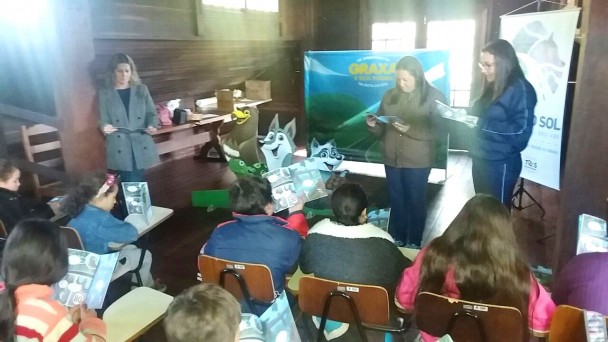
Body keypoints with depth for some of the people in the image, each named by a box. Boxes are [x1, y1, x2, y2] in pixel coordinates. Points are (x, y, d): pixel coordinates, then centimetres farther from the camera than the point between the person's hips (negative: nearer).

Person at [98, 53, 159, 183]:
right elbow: (103, 119, 2)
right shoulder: (105, 92, 4)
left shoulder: (142, 90, 8)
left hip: (141, 146, 2)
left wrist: (152, 125, -14)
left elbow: (152, 113, 8)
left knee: (138, 182, 8)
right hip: (119, 148, -1)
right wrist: (105, 127, -22)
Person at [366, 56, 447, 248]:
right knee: (396, 200, 14)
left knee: (416, 201, 8)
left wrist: (411, 129, -24)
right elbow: (382, 128, 11)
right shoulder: (390, 96, 7)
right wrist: (372, 124, -12)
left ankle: (414, 243, 24)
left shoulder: (434, 96, -5)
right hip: (392, 159, 4)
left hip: (418, 161, -4)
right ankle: (396, 239, 29)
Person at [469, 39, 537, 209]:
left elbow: (521, 130, -22)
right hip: (480, 160, 8)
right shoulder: (492, 87, 13)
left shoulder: (520, 89, -13)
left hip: (501, 165, -8)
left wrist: (482, 124, -24)